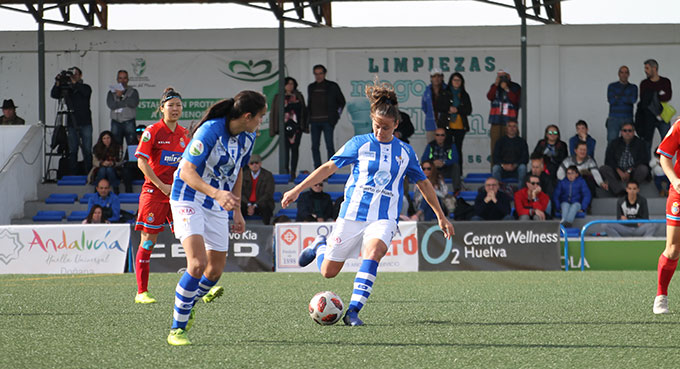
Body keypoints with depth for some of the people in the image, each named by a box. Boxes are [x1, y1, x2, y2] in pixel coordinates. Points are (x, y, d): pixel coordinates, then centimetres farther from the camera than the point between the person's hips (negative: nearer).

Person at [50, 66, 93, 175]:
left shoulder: (85, 87, 5)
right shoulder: (67, 89, 10)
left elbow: (86, 92, -18)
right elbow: (54, 95, -2)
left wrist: (74, 82, -27)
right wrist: (57, 84, -18)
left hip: (85, 123, -2)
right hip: (72, 124, 2)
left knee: (87, 150, -4)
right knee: (72, 151, -1)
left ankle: (89, 173, 0)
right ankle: (73, 174, 1)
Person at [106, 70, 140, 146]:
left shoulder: (133, 92, 9)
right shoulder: (112, 92, 14)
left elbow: (134, 103, -10)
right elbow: (111, 105, -4)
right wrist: (126, 103, -6)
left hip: (129, 122, -2)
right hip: (116, 122, 2)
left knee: (131, 144, -10)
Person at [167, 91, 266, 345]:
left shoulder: (248, 137, 1)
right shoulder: (210, 131, -23)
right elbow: (186, 172, -25)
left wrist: (237, 211, 18)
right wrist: (217, 193, -38)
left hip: (218, 207, 7)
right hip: (188, 199, -7)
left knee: (215, 271, 6)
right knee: (197, 263, -21)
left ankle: (186, 309, 34)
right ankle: (177, 328, -11)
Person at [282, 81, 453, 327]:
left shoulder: (405, 152, 8)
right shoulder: (360, 144, 2)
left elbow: (423, 183, 19)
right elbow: (330, 167, 4)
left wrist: (441, 217, 23)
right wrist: (297, 189, 0)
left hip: (384, 219, 1)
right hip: (352, 214, -1)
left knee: (374, 251, -32)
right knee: (328, 272, 4)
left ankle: (353, 310, -32)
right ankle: (320, 246, 40)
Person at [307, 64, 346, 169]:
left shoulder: (332, 86, 2)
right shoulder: (311, 87, 14)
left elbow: (342, 101, 10)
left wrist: (336, 115, 4)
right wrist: (308, 118, 12)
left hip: (327, 121, -4)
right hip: (314, 121, 4)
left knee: (329, 145, -8)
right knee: (315, 146, 2)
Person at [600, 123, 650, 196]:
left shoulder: (640, 143, 7)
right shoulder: (614, 143, 11)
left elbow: (644, 160, -4)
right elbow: (608, 160, 2)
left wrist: (629, 171, -15)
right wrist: (619, 172, -15)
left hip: (633, 173, -1)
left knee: (644, 169, -32)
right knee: (603, 169, -26)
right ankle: (619, 190, -43)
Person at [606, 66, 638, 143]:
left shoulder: (633, 87, 11)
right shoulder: (612, 86, 10)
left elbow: (633, 100, -7)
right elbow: (611, 100, -6)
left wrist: (618, 98, -3)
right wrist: (626, 99, -1)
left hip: (628, 119, 0)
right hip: (614, 119, 0)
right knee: (611, 142, -10)